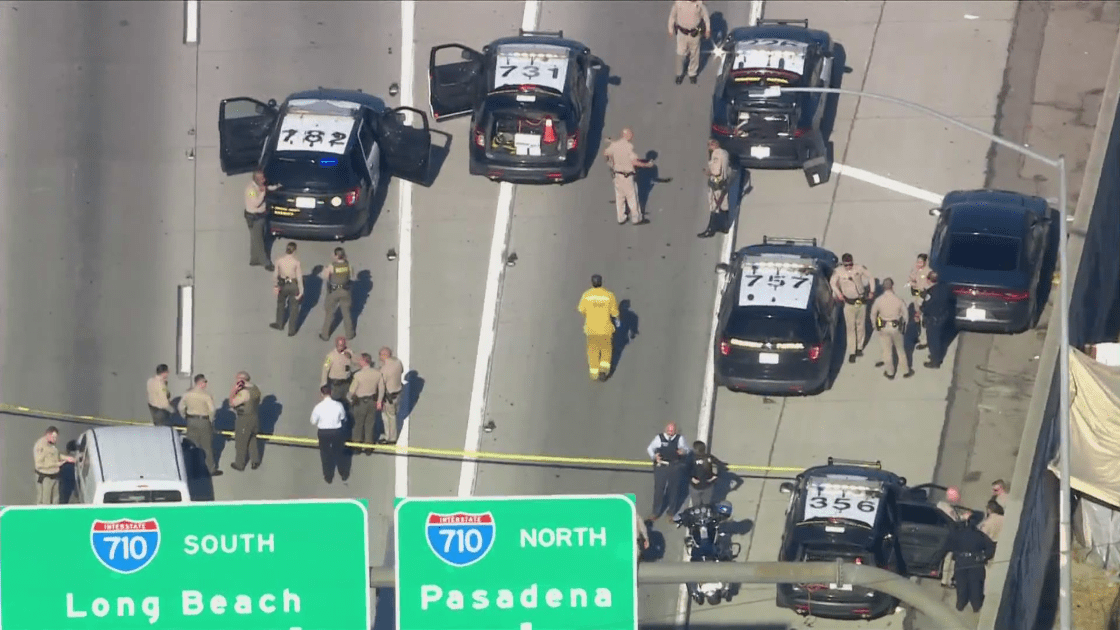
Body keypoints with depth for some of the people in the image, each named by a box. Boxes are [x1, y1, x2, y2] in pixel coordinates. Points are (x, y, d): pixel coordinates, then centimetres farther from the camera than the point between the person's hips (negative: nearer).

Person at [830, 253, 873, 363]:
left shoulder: (859, 268, -9)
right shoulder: (838, 272, -12)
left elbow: (870, 277, 5)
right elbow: (832, 283, 3)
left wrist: (871, 291, 0)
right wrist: (838, 293, -11)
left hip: (861, 301, 2)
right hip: (849, 303, -2)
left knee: (860, 325, 12)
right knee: (850, 328, -4)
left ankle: (859, 348, 30)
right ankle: (852, 353, 0)